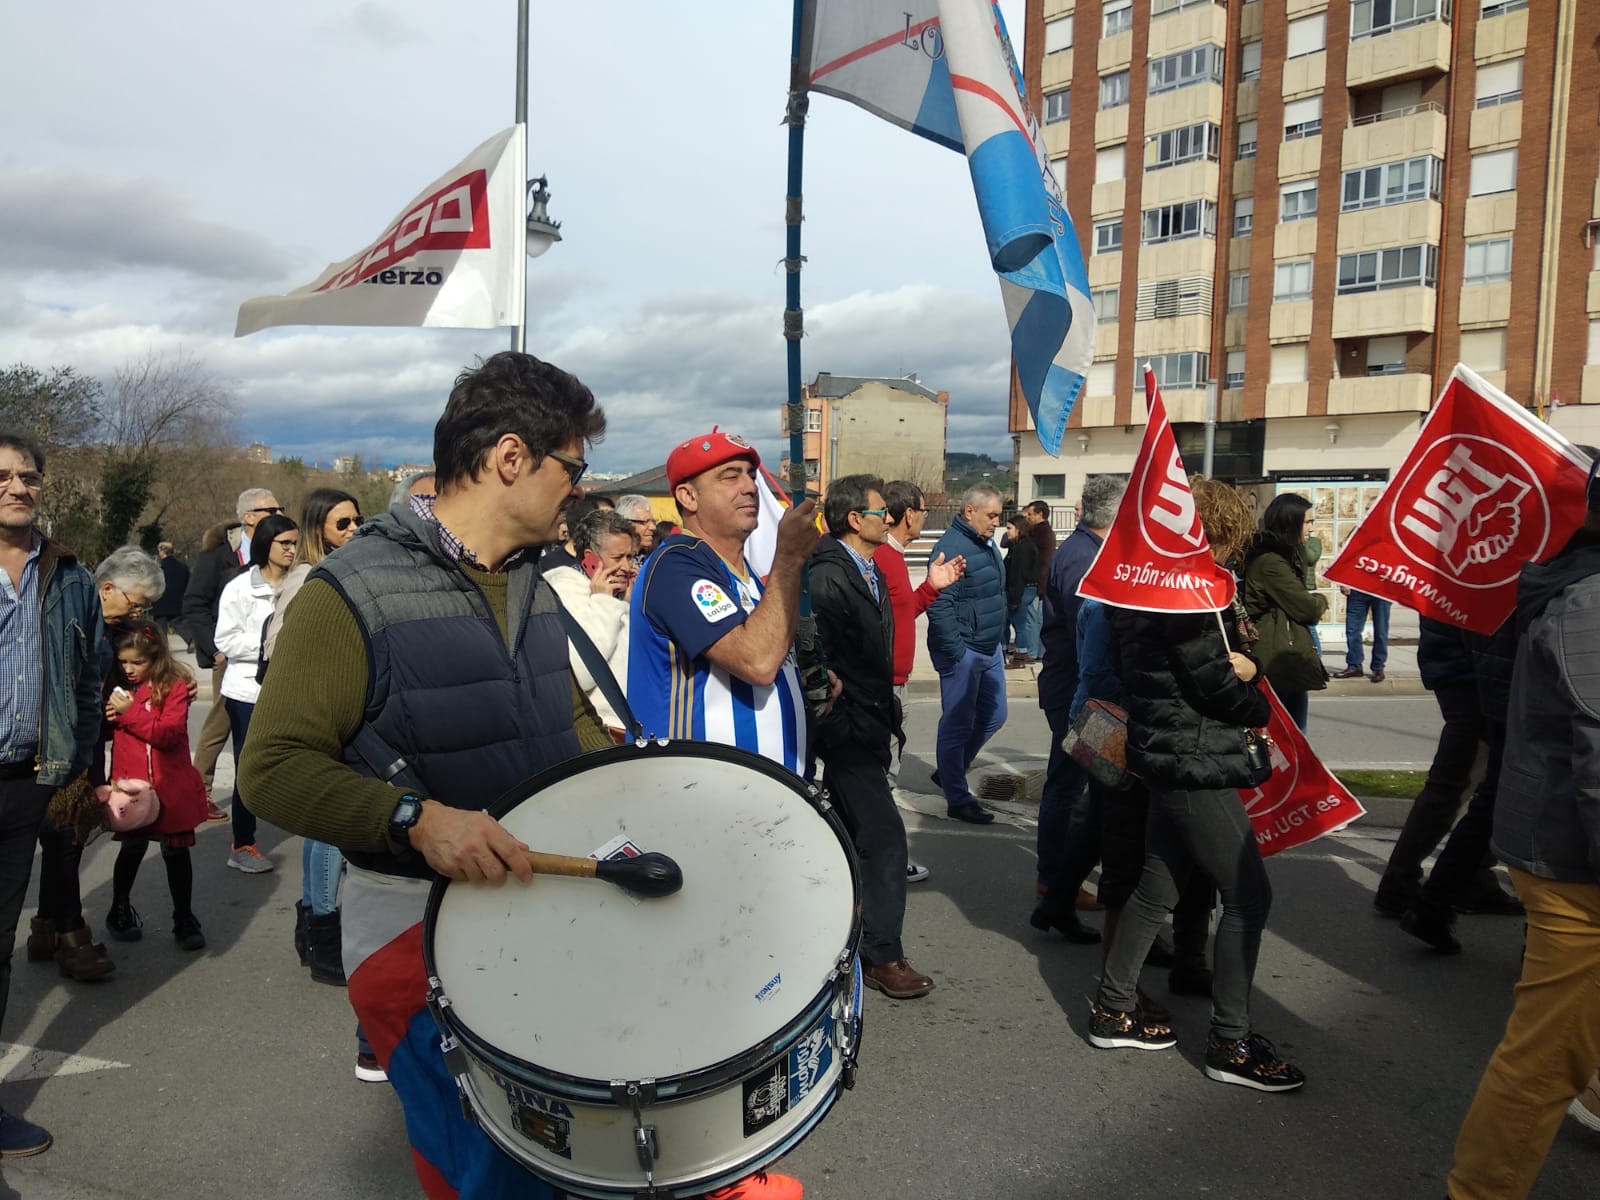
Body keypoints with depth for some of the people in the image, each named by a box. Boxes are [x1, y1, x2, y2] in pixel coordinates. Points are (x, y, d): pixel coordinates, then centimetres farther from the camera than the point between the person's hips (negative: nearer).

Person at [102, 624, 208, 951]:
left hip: (172, 786, -2)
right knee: (132, 848, 12)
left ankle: (184, 918, 18)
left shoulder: (175, 686, -8)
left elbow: (168, 733, -17)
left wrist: (128, 713, -18)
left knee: (176, 850, 6)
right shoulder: (119, 687, 4)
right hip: (131, 784, 2)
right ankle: (120, 910, 32)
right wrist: (107, 716, -8)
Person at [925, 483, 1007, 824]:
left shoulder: (987, 544, 13)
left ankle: (949, 773, 33)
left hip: (990, 650, 10)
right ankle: (958, 799, 11)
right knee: (958, 724, 1)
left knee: (993, 716, 16)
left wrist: (1001, 640, 20)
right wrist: (955, 651, -22)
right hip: (963, 652, -10)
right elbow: (939, 605, -22)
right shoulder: (951, 547, -17)